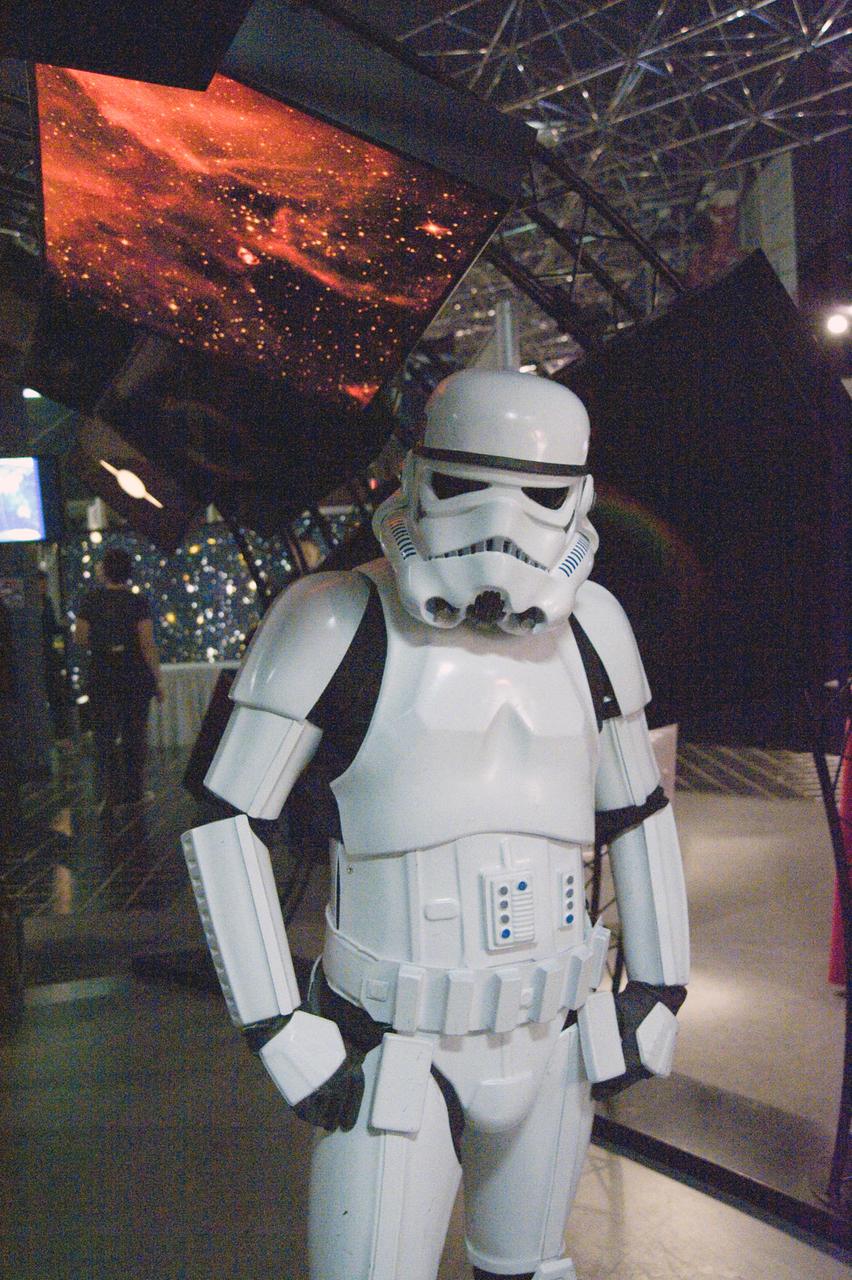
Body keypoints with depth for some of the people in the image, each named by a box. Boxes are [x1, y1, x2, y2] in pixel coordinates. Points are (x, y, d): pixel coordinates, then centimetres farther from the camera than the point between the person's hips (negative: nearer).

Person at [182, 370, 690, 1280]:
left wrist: (659, 989, 12)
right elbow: (224, 819, -11)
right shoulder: (344, 621, -14)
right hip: (395, 1058, -4)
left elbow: (635, 813, 12)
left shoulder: (585, 627, 0)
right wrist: (278, 1033, -14)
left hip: (550, 1047, 5)